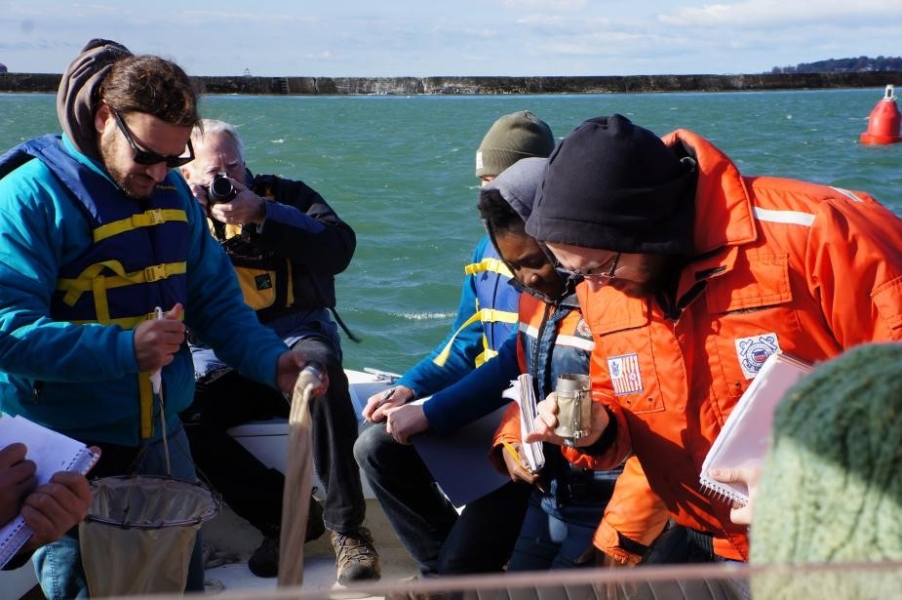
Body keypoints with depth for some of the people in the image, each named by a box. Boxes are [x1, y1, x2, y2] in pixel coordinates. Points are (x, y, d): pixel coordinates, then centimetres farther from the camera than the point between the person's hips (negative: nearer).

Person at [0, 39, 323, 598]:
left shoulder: (174, 193, 5)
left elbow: (217, 301, 11)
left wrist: (272, 361, -7)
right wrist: (124, 349, -33)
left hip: (163, 440, 6)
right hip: (69, 454, -6)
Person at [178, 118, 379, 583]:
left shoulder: (285, 194, 12)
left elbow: (339, 249, -7)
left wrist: (262, 215, -14)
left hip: (293, 335, -2)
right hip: (219, 359, 2)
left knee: (319, 366, -38)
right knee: (175, 412, -29)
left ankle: (347, 526, -28)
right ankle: (289, 513, -13)